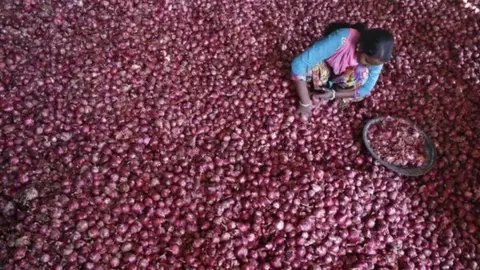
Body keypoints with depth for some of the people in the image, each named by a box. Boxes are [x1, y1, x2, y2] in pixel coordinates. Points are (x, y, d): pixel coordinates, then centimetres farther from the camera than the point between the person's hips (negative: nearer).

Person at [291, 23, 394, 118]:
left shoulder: (376, 57, -27)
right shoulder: (341, 39, -41)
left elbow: (365, 90, -16)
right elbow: (298, 63, -43)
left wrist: (334, 94, -29)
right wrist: (305, 103, -38)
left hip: (343, 75, 3)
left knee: (362, 75, -30)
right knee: (311, 68, -36)